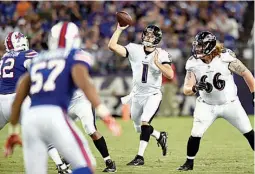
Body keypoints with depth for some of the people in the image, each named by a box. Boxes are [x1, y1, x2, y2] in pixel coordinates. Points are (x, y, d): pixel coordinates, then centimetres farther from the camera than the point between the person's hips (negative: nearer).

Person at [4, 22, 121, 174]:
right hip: (54, 116, -5)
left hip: (31, 118, 5)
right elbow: (84, 84, -9)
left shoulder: (37, 60, 27)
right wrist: (106, 116, -15)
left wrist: (13, 133, 34)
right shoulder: (75, 56, 12)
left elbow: (17, 100, 24)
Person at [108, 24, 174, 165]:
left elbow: (170, 75, -23)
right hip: (137, 95, 5)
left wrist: (157, 63, -32)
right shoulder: (134, 50, -6)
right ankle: (160, 136, 45)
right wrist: (120, 29, -17)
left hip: (153, 95, -5)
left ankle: (140, 156, -20)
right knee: (139, 127, 17)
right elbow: (112, 46, -15)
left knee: (145, 123, -24)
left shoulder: (162, 55, -11)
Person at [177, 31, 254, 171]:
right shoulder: (193, 64, -14)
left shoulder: (226, 58, -20)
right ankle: (189, 163, 9)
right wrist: (195, 88, -37)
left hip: (230, 103, -1)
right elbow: (186, 89, -14)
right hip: (206, 105, 1)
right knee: (195, 134, -10)